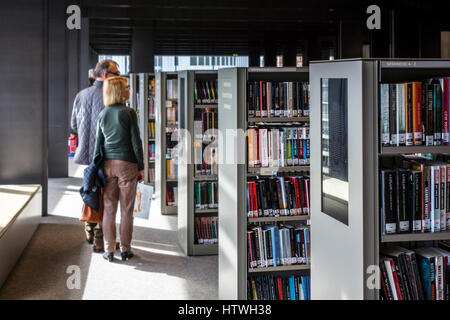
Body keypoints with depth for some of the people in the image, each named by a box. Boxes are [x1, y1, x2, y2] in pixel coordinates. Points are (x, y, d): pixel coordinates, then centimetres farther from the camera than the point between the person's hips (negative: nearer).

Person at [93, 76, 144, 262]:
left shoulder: (102, 115, 6)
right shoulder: (129, 113, -9)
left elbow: (98, 143, 8)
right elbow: (136, 142, -8)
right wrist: (141, 167, -1)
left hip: (108, 164, 4)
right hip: (127, 164, -4)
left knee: (109, 209, 8)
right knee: (126, 210, 5)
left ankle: (109, 251, 12)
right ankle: (125, 250, 13)